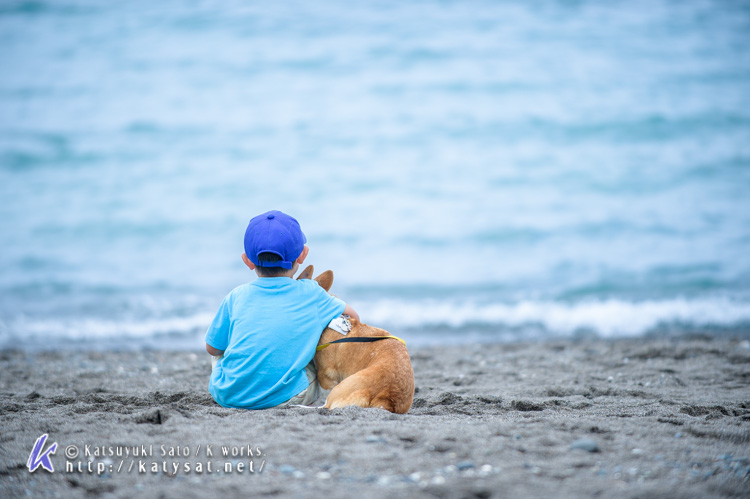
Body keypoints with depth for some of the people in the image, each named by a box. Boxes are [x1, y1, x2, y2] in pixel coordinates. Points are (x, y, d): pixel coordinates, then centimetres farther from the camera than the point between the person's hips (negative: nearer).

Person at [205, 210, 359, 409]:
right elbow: (352, 317, 19)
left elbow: (213, 348, 13)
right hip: (284, 397, -2)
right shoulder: (310, 293, 4)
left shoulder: (237, 296, 5)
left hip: (227, 395, 2)